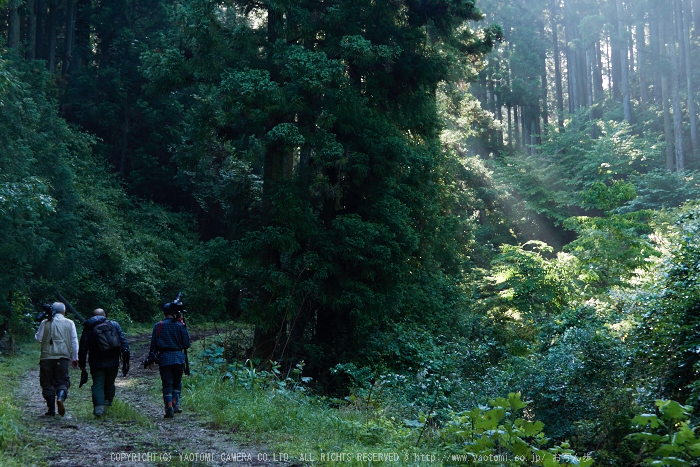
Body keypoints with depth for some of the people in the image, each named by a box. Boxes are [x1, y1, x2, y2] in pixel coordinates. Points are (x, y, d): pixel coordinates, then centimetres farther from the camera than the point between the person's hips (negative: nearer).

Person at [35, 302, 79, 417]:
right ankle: (60, 398, -25)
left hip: (46, 357, 0)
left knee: (47, 383, 8)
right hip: (63, 357, 0)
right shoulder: (69, 323, 6)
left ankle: (51, 409, 5)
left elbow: (38, 338, 7)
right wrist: (75, 358, 12)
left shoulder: (45, 323, 4)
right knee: (62, 382, 5)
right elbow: (74, 342, 6)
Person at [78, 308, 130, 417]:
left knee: (98, 385, -2)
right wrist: (126, 360, 7)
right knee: (110, 384, 17)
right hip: (113, 363, 1)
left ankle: (99, 406, -18)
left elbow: (83, 347, 4)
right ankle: (107, 402, 11)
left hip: (96, 363, -1)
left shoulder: (88, 327, 7)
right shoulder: (114, 325, 10)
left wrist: (82, 364, 8)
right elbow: (123, 342, 5)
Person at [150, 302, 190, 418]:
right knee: (177, 382, 17)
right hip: (178, 358, 0)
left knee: (167, 384, 1)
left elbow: (153, 344, 2)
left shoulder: (158, 326, 0)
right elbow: (186, 344, 2)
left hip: (164, 358, 0)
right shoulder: (180, 325, -1)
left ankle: (169, 407, -10)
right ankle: (175, 404, 13)